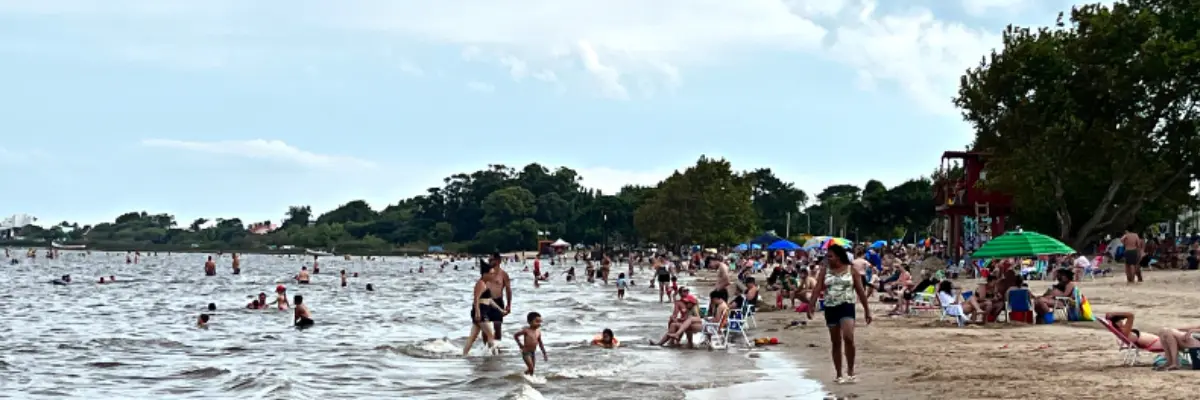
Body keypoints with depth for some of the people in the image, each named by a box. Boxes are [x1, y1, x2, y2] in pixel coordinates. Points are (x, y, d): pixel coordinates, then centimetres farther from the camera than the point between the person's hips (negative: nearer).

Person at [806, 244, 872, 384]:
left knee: (848, 337, -22)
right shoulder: (825, 271, 6)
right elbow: (817, 290, 0)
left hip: (847, 307, -3)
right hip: (830, 308, 3)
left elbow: (861, 291, 3)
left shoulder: (851, 270, 1)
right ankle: (839, 375, 16)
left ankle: (850, 371, -9)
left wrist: (867, 310, 1)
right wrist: (810, 306, -11)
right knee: (836, 342, 8)